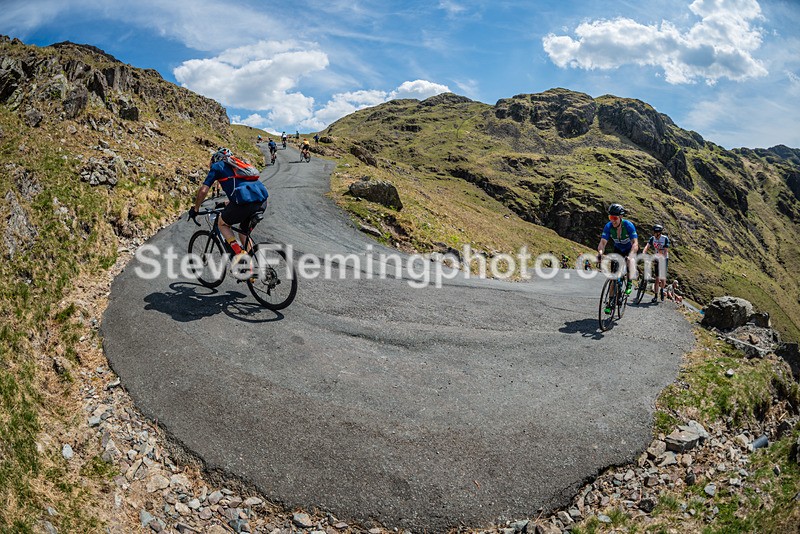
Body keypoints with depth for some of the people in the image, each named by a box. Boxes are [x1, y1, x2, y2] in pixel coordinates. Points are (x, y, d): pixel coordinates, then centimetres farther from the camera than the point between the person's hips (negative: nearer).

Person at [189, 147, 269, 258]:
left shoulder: (217, 166, 16)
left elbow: (203, 190, 10)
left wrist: (195, 209, 25)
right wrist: (229, 203, 60)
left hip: (245, 201, -6)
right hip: (263, 200, 6)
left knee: (223, 224, 21)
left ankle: (239, 254, 3)